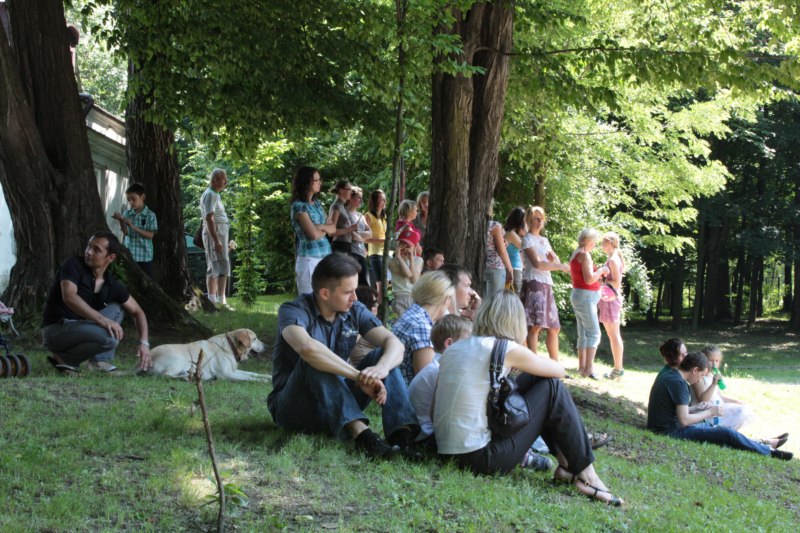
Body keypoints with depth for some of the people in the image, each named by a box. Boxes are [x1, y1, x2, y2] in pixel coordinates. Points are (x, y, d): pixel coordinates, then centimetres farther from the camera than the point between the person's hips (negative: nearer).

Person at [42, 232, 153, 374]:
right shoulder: (74, 265, -12)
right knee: (109, 337, -27)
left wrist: (144, 343, -5)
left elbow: (137, 312, 12)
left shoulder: (112, 285, 4)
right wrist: (102, 319, -36)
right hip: (55, 329, -7)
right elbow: (69, 297, -28)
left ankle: (100, 361, -4)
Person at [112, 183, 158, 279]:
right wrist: (121, 220, -20)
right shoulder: (127, 213, 5)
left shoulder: (150, 215, -5)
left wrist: (134, 227, -20)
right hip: (129, 255, 3)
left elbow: (150, 235, -10)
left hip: (145, 256, -3)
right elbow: (125, 232, -2)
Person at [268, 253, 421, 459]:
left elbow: (394, 343, -12)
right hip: (294, 408, -5)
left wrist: (381, 368, -35)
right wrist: (360, 377, -42)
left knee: (383, 355, -13)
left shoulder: (355, 311, 0)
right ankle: (361, 434, -48)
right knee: (315, 361, -33)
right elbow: (307, 347, -38)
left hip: (337, 407, 5)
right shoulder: (294, 311, -16)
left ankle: (403, 433, -33)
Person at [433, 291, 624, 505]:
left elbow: (435, 408, 14)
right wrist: (525, 359, 26)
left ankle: (565, 463, 23)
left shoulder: (451, 350, 9)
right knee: (552, 388, 5)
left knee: (534, 379, 18)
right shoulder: (507, 350, -9)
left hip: (449, 453, 7)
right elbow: (559, 371, 6)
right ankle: (586, 475, 10)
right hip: (481, 458, -7)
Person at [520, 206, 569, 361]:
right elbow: (537, 264, -12)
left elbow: (556, 260, 22)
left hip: (546, 285, 8)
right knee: (535, 325, -15)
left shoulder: (544, 240, 22)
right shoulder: (527, 239, -1)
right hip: (533, 283, -8)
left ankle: (555, 363, 15)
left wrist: (552, 258, -1)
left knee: (554, 328, 8)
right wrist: (560, 267, -5)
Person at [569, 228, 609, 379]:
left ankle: (582, 366, 13)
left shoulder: (575, 254, 16)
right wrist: (601, 270, -7)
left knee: (583, 333, 12)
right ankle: (589, 368, -16)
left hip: (578, 294, 10)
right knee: (594, 333, -11)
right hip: (585, 296, -10)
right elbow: (589, 279, -21)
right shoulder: (584, 255, -14)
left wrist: (598, 275, 15)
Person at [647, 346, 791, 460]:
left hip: (662, 427, 10)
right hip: (672, 432, -10)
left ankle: (760, 444, 29)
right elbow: (684, 421, -23)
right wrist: (710, 412, -12)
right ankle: (768, 451, 13)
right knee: (726, 433, -4)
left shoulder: (667, 374, 8)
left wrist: (695, 408, 8)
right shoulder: (678, 383, -21)